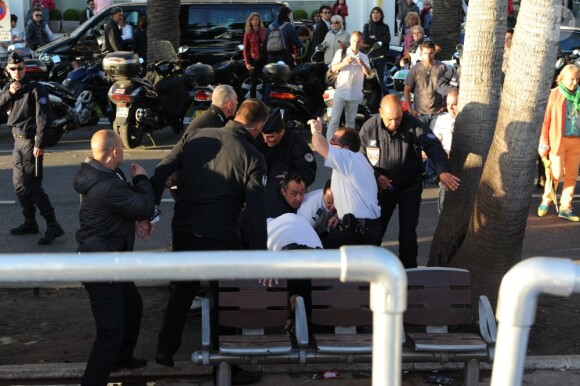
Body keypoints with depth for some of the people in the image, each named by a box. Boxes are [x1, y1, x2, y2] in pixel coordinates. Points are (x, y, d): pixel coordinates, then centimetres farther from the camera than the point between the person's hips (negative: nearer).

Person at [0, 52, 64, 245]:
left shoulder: (35, 89, -13)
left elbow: (44, 118, -19)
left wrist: (39, 144, -23)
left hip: (30, 141, -8)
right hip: (18, 140, 8)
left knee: (32, 186, -11)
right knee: (20, 184, 14)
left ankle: (53, 226, -7)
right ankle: (30, 222, 25)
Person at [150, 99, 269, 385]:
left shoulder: (197, 136, 3)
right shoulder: (252, 157, -9)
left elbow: (162, 171, 0)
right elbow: (256, 211, -13)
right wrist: (261, 256, -9)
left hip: (183, 229, 5)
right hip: (219, 236, -4)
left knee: (183, 288, 25)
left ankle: (165, 349, 30)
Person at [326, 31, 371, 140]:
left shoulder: (364, 57, 9)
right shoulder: (341, 53, 2)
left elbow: (368, 73, -2)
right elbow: (333, 68, -7)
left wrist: (363, 64, -21)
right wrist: (344, 62, -25)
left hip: (355, 94, 3)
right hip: (341, 92, -3)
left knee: (350, 121, 9)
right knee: (335, 119, -5)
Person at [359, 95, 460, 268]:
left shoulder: (413, 125, -19)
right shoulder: (369, 128, -12)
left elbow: (433, 146, -30)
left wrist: (443, 171, -47)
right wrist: (376, 176, -20)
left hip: (410, 188, -1)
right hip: (382, 187, 2)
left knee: (408, 234, 0)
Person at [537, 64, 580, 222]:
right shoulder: (554, 94, -1)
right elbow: (546, 119, -3)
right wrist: (543, 142, -6)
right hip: (558, 140, -4)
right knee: (556, 174, -3)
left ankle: (565, 208, 15)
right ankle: (546, 201, 21)